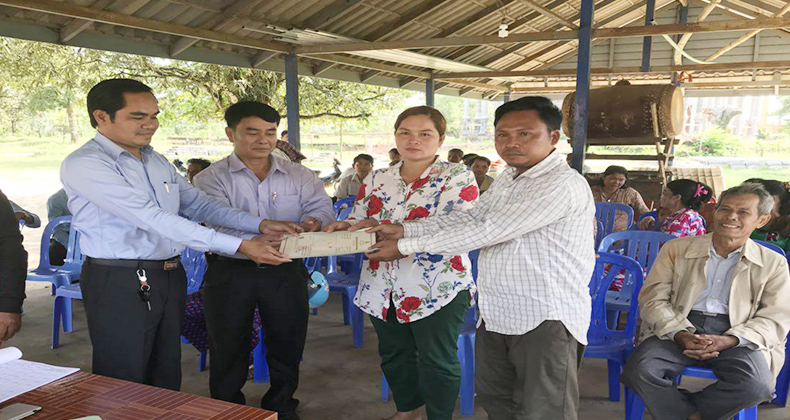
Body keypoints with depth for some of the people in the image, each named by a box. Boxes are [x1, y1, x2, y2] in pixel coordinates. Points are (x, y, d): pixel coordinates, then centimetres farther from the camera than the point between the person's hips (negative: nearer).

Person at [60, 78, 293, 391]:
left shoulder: (157, 161, 12)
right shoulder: (83, 165, -16)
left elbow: (199, 205, 13)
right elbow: (153, 219, -24)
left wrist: (260, 224, -2)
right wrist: (239, 245, -27)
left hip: (170, 276, 8)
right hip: (120, 283, -7)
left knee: (166, 377, 16)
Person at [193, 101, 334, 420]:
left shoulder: (299, 175, 6)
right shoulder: (211, 178, -4)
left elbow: (322, 208, -2)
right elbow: (216, 223, -19)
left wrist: (312, 222, -28)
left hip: (286, 272, 2)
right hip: (231, 272, -2)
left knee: (287, 344, 13)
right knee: (228, 349, 11)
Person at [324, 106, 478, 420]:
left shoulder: (456, 177, -8)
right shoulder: (377, 179, 9)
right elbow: (359, 219, 16)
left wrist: (384, 228, -28)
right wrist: (345, 227, -11)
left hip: (436, 287, -5)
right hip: (383, 286, 6)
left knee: (437, 363, 4)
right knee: (394, 355, 20)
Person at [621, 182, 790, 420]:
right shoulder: (676, 249, 13)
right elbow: (652, 299, 4)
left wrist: (728, 341, -15)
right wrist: (681, 335, -15)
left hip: (736, 339, 1)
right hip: (678, 328, 0)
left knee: (755, 385, -32)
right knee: (639, 371, -29)